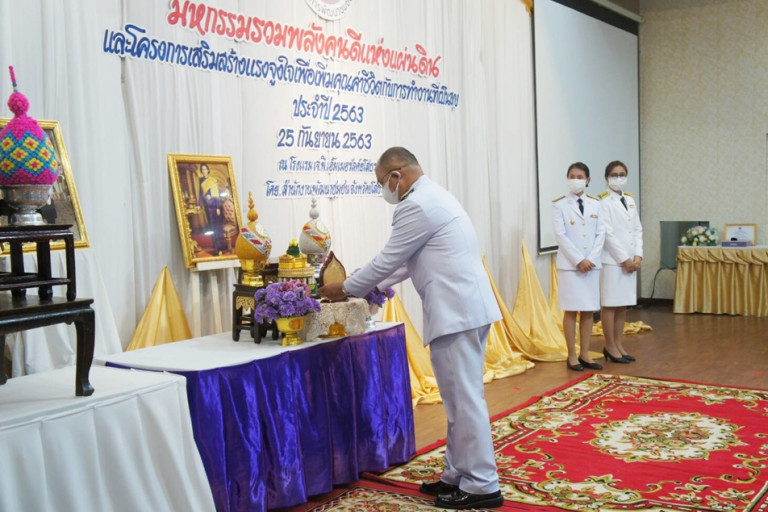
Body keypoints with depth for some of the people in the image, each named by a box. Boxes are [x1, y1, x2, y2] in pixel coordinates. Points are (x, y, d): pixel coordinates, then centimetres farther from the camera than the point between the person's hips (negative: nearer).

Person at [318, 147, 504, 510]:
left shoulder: (416, 205, -14)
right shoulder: (434, 196, 19)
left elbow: (388, 259, -9)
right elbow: (407, 259, 25)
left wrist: (347, 289, 5)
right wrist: (378, 285, 24)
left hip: (457, 311, -11)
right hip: (465, 306, 11)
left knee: (465, 397, -4)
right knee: (460, 396, 15)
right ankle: (458, 474, 24)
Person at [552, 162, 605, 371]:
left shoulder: (595, 204, 8)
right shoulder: (559, 204, -2)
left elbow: (601, 233, 5)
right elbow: (560, 235, -9)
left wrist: (591, 259, -8)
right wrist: (579, 260, -15)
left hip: (592, 264, 4)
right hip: (569, 264, -3)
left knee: (588, 310, 6)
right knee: (571, 310, 0)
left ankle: (585, 354, 14)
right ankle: (572, 356, 7)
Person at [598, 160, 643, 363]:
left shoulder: (630, 200, 13)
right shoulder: (603, 201, -8)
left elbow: (638, 230, 12)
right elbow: (608, 233, -13)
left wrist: (638, 256, 0)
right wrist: (625, 259, -13)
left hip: (630, 260, 7)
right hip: (612, 260, -7)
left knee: (623, 305, 10)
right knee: (610, 304, -1)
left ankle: (618, 344, 17)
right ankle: (610, 347, 6)